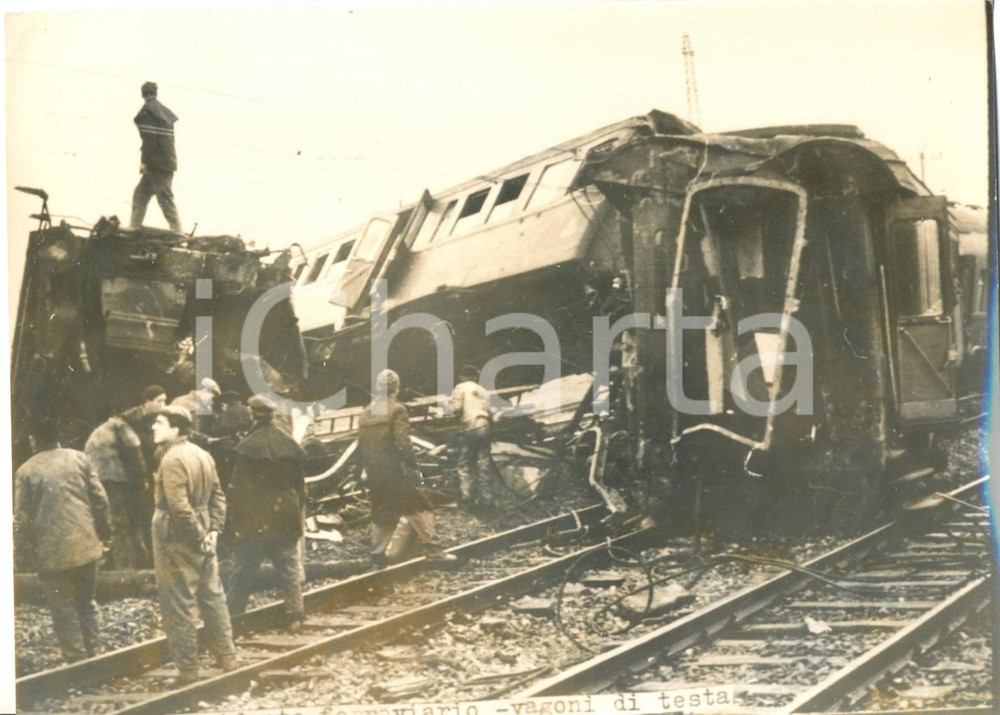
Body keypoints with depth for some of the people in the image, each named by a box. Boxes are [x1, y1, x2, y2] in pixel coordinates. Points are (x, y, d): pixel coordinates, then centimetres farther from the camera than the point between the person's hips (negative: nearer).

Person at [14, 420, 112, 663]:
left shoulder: (26, 471, -7)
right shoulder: (78, 458, 1)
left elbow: (22, 519, -7)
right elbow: (100, 499, 2)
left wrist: (21, 558, 0)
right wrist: (104, 533, 14)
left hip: (51, 551, -3)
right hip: (85, 545, 3)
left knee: (64, 609, 6)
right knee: (87, 602, 16)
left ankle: (77, 661, 9)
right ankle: (94, 655, 19)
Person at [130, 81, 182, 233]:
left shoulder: (147, 110, -8)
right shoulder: (164, 111, 17)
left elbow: (149, 139, -18)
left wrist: (144, 161, -12)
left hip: (156, 164, -9)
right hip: (167, 162, 9)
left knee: (165, 200, -9)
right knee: (140, 194, 14)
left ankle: (177, 232, -12)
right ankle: (134, 229, 14)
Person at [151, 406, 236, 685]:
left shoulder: (172, 460, -18)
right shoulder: (202, 455, 9)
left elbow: (179, 507, -24)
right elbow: (217, 496, 10)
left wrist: (199, 536, -15)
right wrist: (213, 530, 4)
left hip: (177, 540, -8)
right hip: (201, 539, 8)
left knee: (178, 605, 0)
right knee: (212, 596, 16)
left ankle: (187, 669, 6)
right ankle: (227, 656, 24)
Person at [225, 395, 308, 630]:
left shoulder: (248, 446, -13)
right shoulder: (289, 445, 3)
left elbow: (237, 487, -12)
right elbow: (300, 484, 10)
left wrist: (234, 521, -5)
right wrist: (300, 513, 18)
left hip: (254, 521, -4)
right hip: (287, 519, 4)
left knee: (243, 569, 5)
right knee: (290, 569, 10)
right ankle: (295, 616, 11)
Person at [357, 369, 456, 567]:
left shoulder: (366, 412, 12)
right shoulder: (397, 410, -9)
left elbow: (361, 445, 14)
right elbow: (403, 443, -16)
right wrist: (413, 469, -12)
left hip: (374, 474, 7)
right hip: (393, 470, -7)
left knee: (382, 512, 16)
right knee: (419, 508, -1)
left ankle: (377, 553, 16)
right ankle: (431, 549, -5)